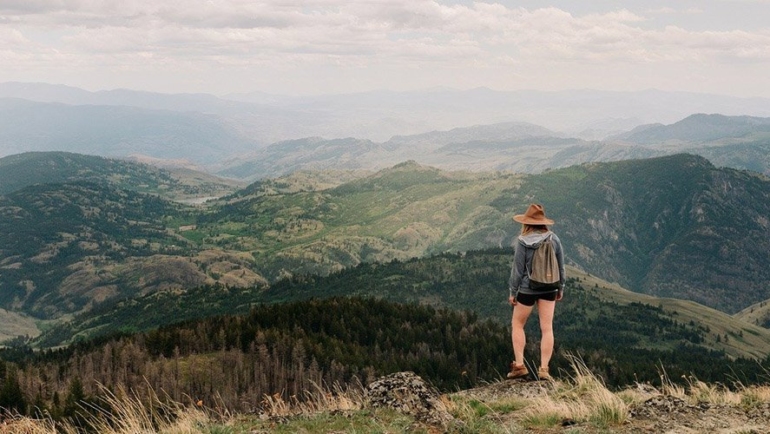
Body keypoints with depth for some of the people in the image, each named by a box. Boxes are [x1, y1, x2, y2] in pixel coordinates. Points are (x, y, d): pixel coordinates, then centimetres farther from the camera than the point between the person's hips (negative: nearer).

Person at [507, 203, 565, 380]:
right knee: (547, 328, 5)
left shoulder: (523, 242, -14)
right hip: (549, 289, 3)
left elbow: (517, 269, -10)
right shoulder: (554, 239, -3)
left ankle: (519, 365, 8)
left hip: (527, 289, -3)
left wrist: (512, 292, -1)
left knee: (517, 324, 13)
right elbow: (561, 266, 5)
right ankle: (544, 369, 3)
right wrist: (560, 288, 17)